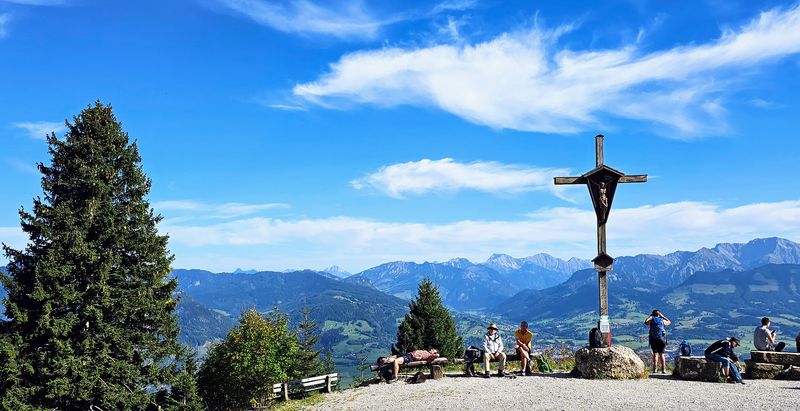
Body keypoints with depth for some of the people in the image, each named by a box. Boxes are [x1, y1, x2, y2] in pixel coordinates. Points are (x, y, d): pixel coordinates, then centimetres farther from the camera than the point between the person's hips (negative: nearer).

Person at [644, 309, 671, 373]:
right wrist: (662, 316, 28)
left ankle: (655, 368, -7)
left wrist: (650, 316, 28)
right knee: (661, 354, 8)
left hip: (653, 339, -1)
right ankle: (663, 369, 0)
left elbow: (645, 322, 22)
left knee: (655, 353, 3)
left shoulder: (651, 320, 4)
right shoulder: (662, 320, 9)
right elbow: (669, 322, 28)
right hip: (662, 339, 1)